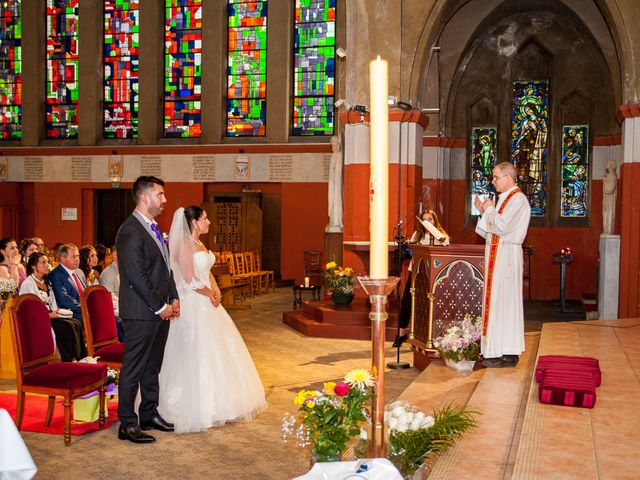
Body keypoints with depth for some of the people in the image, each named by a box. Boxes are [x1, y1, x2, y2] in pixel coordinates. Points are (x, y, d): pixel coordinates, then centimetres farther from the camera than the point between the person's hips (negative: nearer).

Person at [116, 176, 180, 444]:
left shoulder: (154, 228, 15)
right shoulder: (130, 231, -16)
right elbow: (136, 276, -20)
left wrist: (173, 299, 9)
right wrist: (159, 307, -16)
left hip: (161, 310, 9)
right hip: (141, 312, -9)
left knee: (152, 367, 17)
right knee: (133, 369, 0)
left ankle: (149, 415, 29)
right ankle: (127, 424, 9)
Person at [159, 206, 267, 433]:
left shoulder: (199, 244, 14)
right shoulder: (184, 245, -14)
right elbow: (190, 280, -20)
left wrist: (215, 290, 0)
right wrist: (210, 294, -8)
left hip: (206, 304, 10)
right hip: (192, 306, -10)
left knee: (214, 351, 14)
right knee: (196, 355, -4)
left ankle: (212, 404, 25)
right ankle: (196, 408, 7)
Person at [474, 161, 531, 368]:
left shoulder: (518, 199, -12)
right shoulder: (505, 198, 18)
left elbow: (502, 226, -23)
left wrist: (489, 209, -8)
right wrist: (483, 211, 8)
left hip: (506, 255, -10)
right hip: (496, 255, 10)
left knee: (503, 301, -7)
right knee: (497, 301, 10)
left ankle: (505, 354, -2)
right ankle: (506, 351, 16)